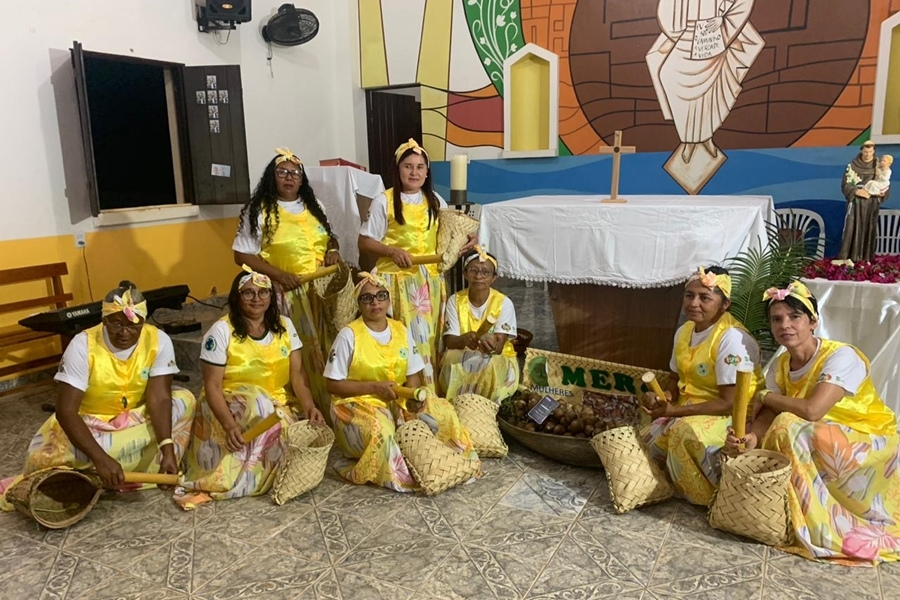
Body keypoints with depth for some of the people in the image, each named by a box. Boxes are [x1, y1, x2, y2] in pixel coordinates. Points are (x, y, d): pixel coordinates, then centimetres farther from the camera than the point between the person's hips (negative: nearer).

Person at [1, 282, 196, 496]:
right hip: (87, 423, -1)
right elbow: (66, 411, -28)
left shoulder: (159, 341, -19)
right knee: (43, 461, -30)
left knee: (185, 400, -25)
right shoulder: (83, 345, -24)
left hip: (139, 419, 2)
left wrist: (167, 450, -41)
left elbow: (159, 399, -24)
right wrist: (100, 459, -41)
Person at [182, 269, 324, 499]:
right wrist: (229, 425, -29)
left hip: (278, 404, 4)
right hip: (230, 404, -4)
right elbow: (212, 385, -13)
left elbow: (297, 373, -3)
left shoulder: (284, 325, 2)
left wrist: (309, 407, -21)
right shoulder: (221, 331, -11)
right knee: (258, 402, -37)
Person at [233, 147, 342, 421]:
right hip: (286, 293, -5)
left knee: (326, 350, 5)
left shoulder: (314, 206, 14)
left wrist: (333, 250, 1)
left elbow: (330, 237, 25)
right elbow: (242, 255, -7)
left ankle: (332, 407, 15)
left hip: (321, 291, 5)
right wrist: (279, 274, -18)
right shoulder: (259, 211, -3)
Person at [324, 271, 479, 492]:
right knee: (380, 432, -36)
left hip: (398, 402, 5)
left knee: (442, 411, -16)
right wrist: (375, 387, -20)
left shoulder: (401, 331, 3)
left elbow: (412, 376, 7)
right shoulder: (349, 335, -11)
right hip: (358, 404, -5)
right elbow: (333, 384, -10)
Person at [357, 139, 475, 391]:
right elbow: (364, 242, -4)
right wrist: (392, 251, -19)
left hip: (431, 280, 5)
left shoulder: (435, 201, 10)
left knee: (429, 337, 9)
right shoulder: (383, 201, -4)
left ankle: (431, 391, 21)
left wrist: (466, 240, -2)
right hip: (397, 280, -4)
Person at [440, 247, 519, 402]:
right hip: (462, 358, 1)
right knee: (451, 358, -31)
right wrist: (464, 339, -36)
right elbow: (449, 341, -12)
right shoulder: (455, 300, -6)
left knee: (491, 367, -34)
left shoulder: (504, 303, -12)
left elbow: (499, 347, -20)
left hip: (497, 359, -1)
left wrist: (490, 344, -46)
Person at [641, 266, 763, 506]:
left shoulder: (732, 338, -22)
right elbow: (676, 378, 15)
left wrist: (675, 410, -24)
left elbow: (729, 402, -24)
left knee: (686, 432, -34)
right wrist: (663, 398, -8)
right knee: (650, 438, -14)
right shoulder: (684, 331, 3)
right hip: (690, 409, 7)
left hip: (732, 415, -7)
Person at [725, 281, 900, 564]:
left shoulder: (841, 357, -22)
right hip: (825, 445, 7)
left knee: (789, 429, -29)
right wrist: (752, 437, -32)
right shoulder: (780, 366, -1)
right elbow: (768, 415, -9)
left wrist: (765, 396, -18)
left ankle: (819, 530, -17)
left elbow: (812, 411, -35)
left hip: (870, 443, -7)